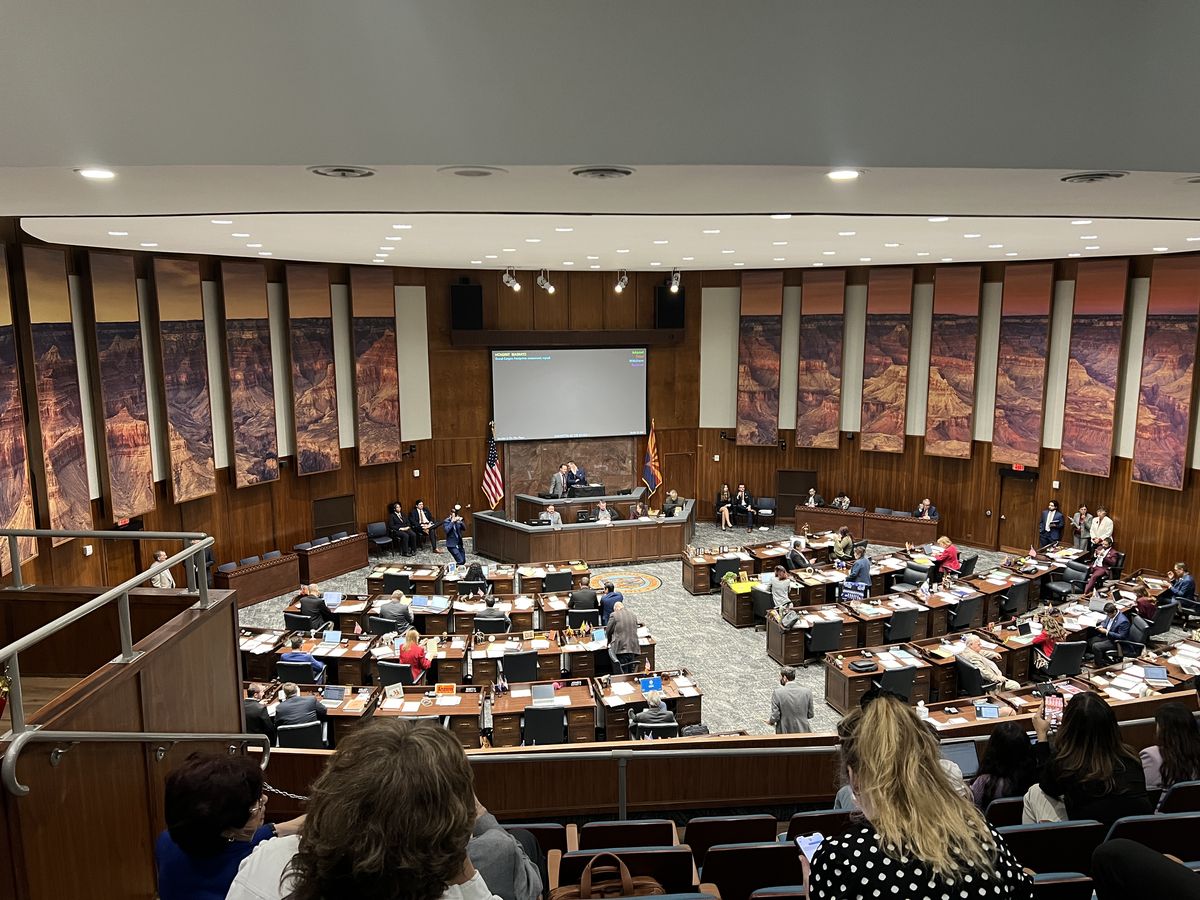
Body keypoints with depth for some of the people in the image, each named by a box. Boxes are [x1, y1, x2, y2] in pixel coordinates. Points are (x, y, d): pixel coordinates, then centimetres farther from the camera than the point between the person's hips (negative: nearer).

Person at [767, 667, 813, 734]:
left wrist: (770, 721, 10)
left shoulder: (777, 693, -14)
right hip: (803, 731, 1)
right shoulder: (807, 692, -6)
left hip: (784, 732, -1)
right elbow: (810, 715, 3)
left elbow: (775, 717, -12)